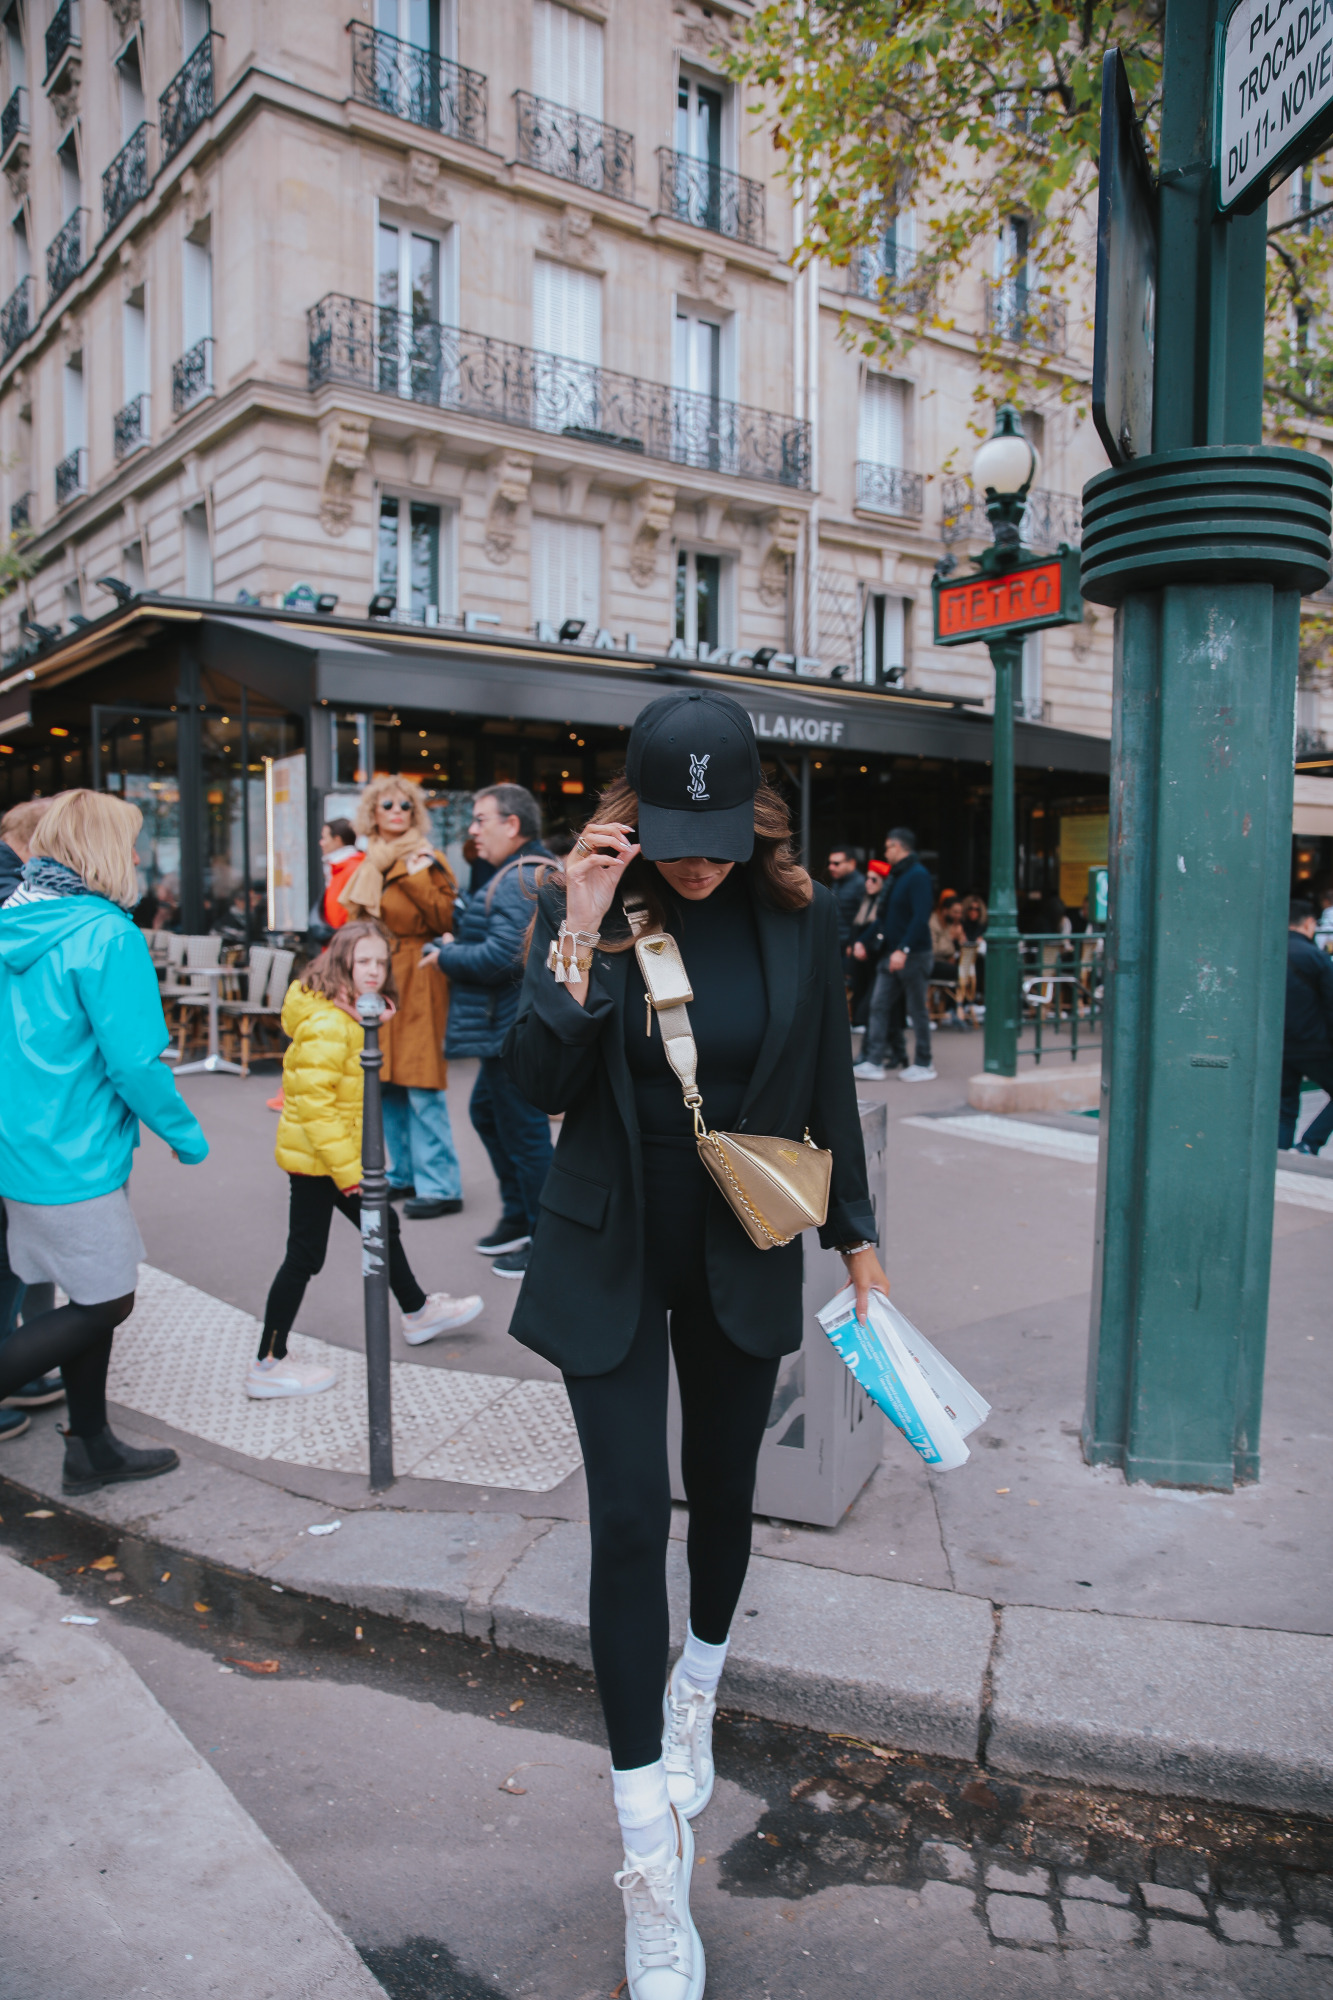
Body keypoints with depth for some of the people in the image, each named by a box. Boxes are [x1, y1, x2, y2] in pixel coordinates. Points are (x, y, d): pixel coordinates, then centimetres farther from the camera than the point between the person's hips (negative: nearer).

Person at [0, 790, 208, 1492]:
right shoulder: (106, 936, -19)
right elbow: (134, 1061, -22)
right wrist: (186, 1135, -9)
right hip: (74, 1161, -8)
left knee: (88, 1296, 18)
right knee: (107, 1303, 6)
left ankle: (91, 1448, 30)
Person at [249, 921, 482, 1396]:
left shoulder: (352, 1015, 10)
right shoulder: (326, 1024, -23)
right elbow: (313, 1102, -26)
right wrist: (347, 1168, -24)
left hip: (341, 1156, 10)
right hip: (315, 1159, -10)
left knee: (383, 1228, 21)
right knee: (305, 1257, -2)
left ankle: (417, 1312, 40)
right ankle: (268, 1365, 9)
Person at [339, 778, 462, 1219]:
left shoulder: (425, 859, -4)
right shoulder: (368, 865, 16)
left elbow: (445, 917, -14)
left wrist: (414, 874, -17)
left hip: (416, 983, -7)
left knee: (422, 1087, -9)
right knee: (386, 1085, 11)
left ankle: (440, 1187, -4)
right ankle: (404, 1175, 23)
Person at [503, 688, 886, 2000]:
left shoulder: (796, 917, -7)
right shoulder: (582, 906, -9)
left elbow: (828, 1090, 2)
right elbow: (539, 1083, -16)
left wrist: (856, 1237, 7)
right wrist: (579, 937, -26)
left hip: (742, 1251, 2)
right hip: (611, 1251, -1)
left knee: (722, 1494, 17)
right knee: (629, 1520, -2)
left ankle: (695, 1691, 49)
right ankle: (653, 1862, 12)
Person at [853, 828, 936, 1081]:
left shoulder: (918, 875, -12)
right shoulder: (896, 877, 16)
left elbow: (921, 917, -22)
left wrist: (903, 950, -28)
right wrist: (866, 942, 14)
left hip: (913, 955, -9)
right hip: (891, 955, 9)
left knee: (917, 1010, 1)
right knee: (879, 1006, 4)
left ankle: (924, 1064, 11)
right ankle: (875, 1062, 5)